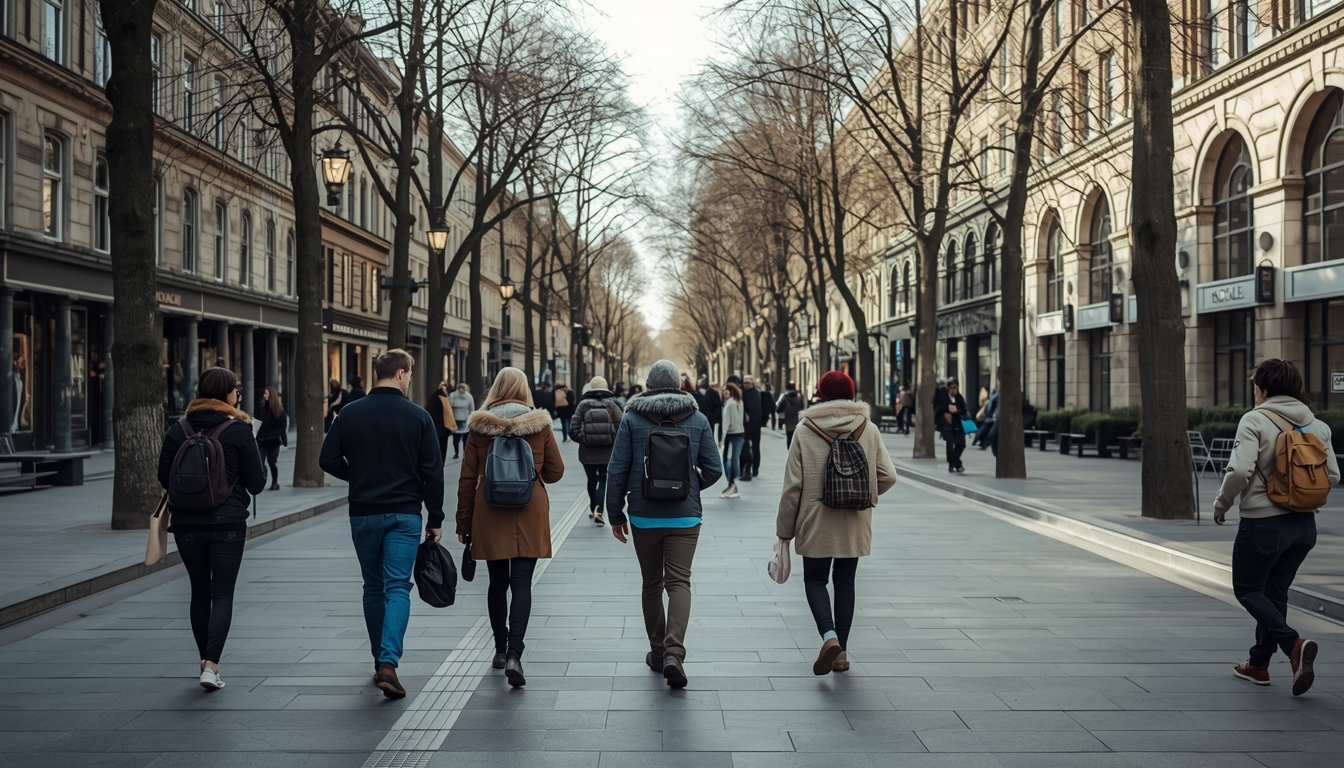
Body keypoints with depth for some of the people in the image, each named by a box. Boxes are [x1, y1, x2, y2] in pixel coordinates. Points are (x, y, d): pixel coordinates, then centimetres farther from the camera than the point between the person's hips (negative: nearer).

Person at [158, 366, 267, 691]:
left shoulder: (178, 430, 1)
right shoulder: (239, 430, -8)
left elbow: (164, 478, 5)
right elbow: (256, 483, -5)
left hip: (187, 524, 3)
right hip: (228, 524, -3)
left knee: (200, 592, 16)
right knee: (222, 594, 1)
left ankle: (205, 661, 24)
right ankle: (211, 666, -11)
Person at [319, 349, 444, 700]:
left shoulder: (350, 414, 0)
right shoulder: (418, 416, -5)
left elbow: (328, 460, 0)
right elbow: (432, 472, -5)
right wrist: (435, 519, 2)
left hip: (363, 513, 3)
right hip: (404, 514, -2)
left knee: (373, 588, 15)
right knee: (398, 588, -2)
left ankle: (380, 661, 24)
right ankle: (388, 663, -18)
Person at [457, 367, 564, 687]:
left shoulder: (479, 427, -1)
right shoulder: (539, 425, -2)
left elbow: (467, 478, 1)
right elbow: (555, 472, 4)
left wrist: (463, 522, 8)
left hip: (490, 517, 1)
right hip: (529, 516, -1)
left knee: (498, 582, 15)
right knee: (522, 583, -2)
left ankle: (501, 649, 26)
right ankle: (514, 655, -15)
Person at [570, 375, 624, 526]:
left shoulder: (584, 404, -5)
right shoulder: (611, 404, -5)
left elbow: (573, 430, -10)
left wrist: (583, 440, 6)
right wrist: (614, 442, 4)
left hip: (587, 452, 1)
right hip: (607, 452, -1)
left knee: (592, 480, 18)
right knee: (602, 480, 7)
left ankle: (593, 509, 32)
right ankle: (598, 510, -12)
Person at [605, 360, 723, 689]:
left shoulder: (631, 419, -3)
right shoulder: (698, 419, 0)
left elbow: (617, 471, -4)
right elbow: (713, 469, 1)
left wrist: (616, 514, 5)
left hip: (644, 516, 0)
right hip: (685, 516, 0)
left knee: (652, 584, 14)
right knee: (679, 582, -2)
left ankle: (657, 652, 23)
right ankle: (674, 652, -21)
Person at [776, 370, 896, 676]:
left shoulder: (805, 432, -7)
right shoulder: (868, 430, 0)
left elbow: (793, 486, -7)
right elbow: (888, 476, -5)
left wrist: (784, 530, 0)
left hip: (816, 523, -2)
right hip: (855, 524, 2)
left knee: (815, 579, 12)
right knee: (845, 581, 14)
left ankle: (830, 636, -12)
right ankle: (842, 652, 17)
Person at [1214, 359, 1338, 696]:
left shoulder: (1255, 421, -14)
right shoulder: (1316, 425, 5)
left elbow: (1240, 471, -22)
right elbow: (1332, 476, 4)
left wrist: (1222, 504, -6)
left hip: (1262, 523, -6)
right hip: (1304, 524, 6)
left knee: (1247, 590, 10)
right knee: (1275, 593, 19)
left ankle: (1294, 643, -12)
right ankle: (1259, 664, 27)